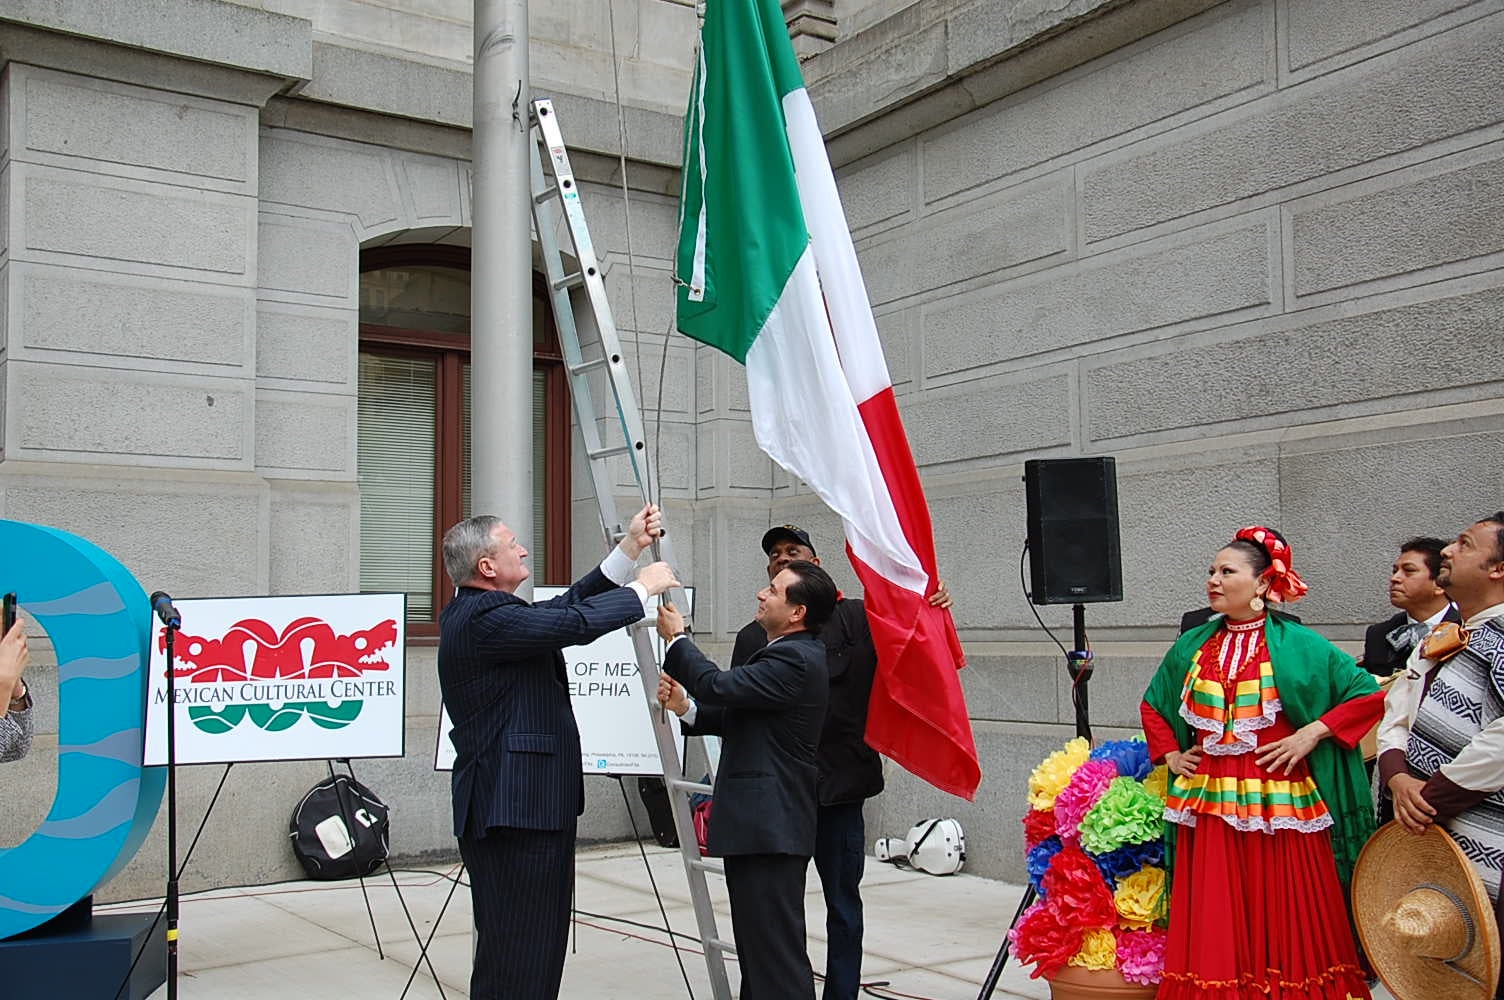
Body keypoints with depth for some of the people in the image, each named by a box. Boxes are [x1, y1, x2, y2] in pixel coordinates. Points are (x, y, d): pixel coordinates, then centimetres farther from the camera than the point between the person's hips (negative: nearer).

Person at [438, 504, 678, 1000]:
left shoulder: (484, 612, 15)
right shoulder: (482, 619, -18)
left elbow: (567, 605, 18)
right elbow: (577, 623, -24)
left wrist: (631, 547, 15)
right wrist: (643, 587, -8)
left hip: (527, 805, 11)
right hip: (514, 810, -11)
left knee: (539, 945, 15)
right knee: (518, 960, -5)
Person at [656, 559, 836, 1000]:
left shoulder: (795, 659, -18)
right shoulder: (790, 654, 16)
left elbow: (720, 686, -24)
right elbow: (736, 719, 17)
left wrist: (677, 639, -9)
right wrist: (685, 706, 1)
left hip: (771, 826, -11)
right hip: (760, 821, 11)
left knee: (776, 950, -7)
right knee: (759, 947, 18)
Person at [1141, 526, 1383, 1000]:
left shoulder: (1296, 644, -3)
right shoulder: (1192, 646, 9)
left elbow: (1369, 694, -3)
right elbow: (1153, 705, 23)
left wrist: (1311, 733, -10)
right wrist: (1170, 755, 11)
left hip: (1281, 804, -3)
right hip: (1209, 805, 3)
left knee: (1287, 925, 3)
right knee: (1215, 933, 5)